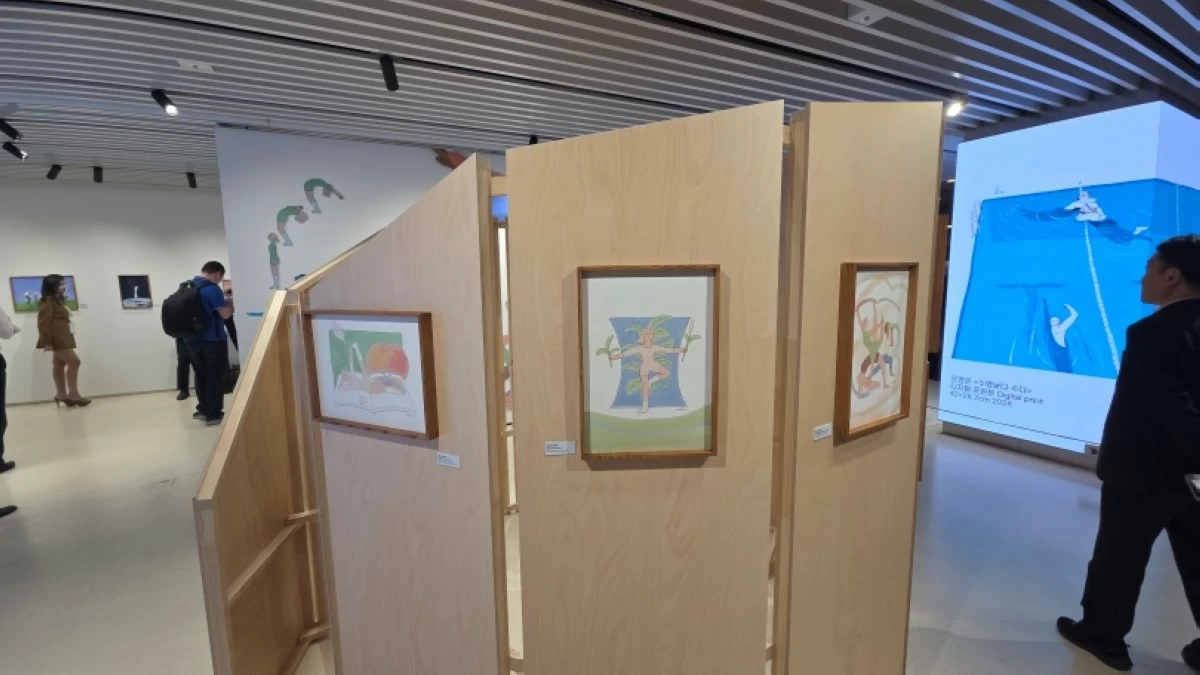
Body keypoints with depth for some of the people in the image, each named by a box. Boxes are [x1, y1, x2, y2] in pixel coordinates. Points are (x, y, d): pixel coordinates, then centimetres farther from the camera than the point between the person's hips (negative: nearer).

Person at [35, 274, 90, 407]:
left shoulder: (58, 301, 18)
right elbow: (44, 322, -16)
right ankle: (73, 394, -6)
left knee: (60, 364, 11)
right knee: (74, 362, -11)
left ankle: (61, 394, 14)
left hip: (63, 337, 10)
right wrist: (47, 342, -20)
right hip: (57, 338, -10)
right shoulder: (47, 301, -11)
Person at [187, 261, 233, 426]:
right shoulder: (212, 288, -16)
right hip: (213, 339, -8)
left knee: (201, 375, 17)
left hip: (193, 339, 8)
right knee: (215, 377, -1)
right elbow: (225, 314, -16)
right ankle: (214, 414, 2)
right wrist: (231, 306, 4)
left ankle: (203, 409, 25)